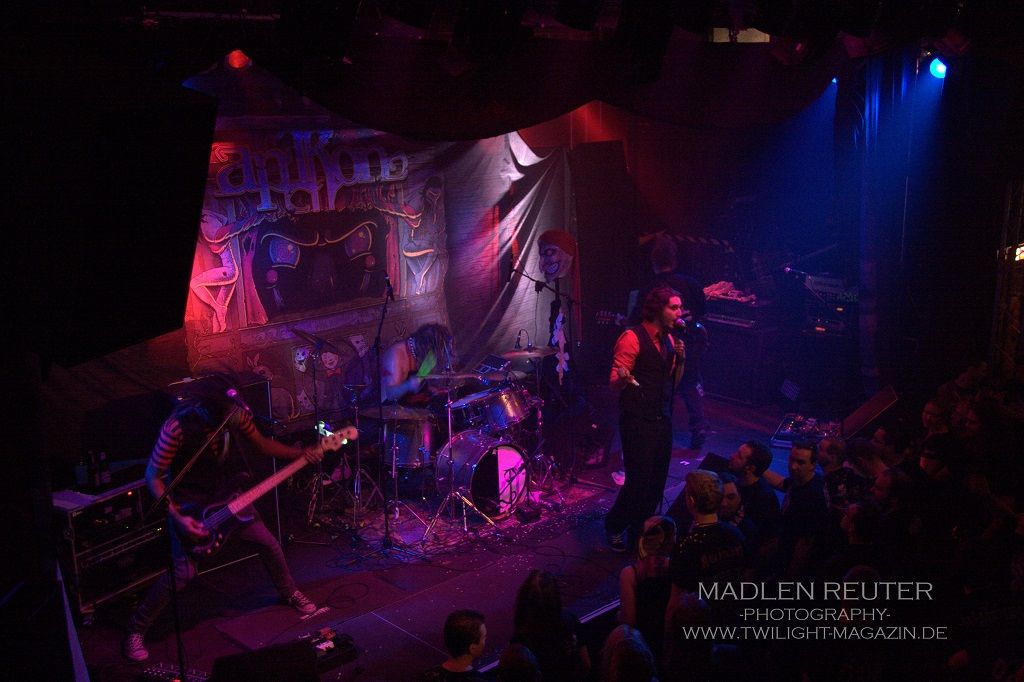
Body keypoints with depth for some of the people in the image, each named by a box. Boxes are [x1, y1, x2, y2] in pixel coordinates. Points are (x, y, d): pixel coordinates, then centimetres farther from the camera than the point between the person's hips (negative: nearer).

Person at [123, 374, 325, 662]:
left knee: (268, 544, 11)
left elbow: (261, 444, 5)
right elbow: (153, 477, -21)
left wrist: (302, 453, -6)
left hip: (228, 497, 6)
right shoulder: (178, 427, -30)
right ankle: (136, 629, 12)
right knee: (183, 573, -10)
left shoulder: (236, 414, -14)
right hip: (190, 506, -5)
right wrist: (178, 518, -27)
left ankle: (289, 593, 38)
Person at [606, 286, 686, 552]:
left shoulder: (669, 339, 11)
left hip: (662, 419, 7)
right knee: (639, 480, -4)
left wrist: (681, 359, -3)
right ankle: (615, 527, 20)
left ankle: (639, 527, 29)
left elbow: (673, 382, 15)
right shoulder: (632, 338, -13)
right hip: (637, 421, -7)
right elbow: (614, 383, -14)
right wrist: (623, 377, -38)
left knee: (657, 480, 9)